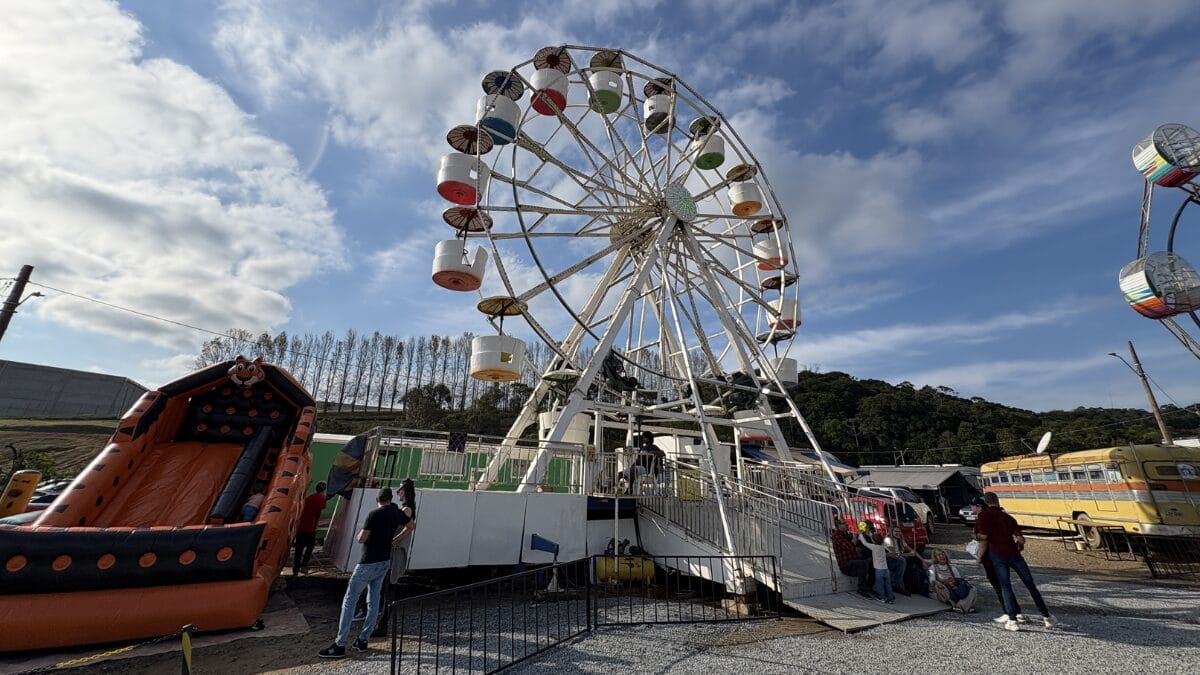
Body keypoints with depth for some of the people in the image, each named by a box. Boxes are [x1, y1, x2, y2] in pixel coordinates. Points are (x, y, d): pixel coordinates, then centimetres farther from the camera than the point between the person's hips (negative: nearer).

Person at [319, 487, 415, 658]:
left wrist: (362, 530, 3)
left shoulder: (374, 514, -18)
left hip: (369, 563, -7)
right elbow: (411, 525, 17)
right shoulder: (397, 513, 2)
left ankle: (340, 645, 3)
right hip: (385, 562, 7)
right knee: (374, 601, 13)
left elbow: (361, 539, -18)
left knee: (349, 601, 2)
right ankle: (363, 640, 19)